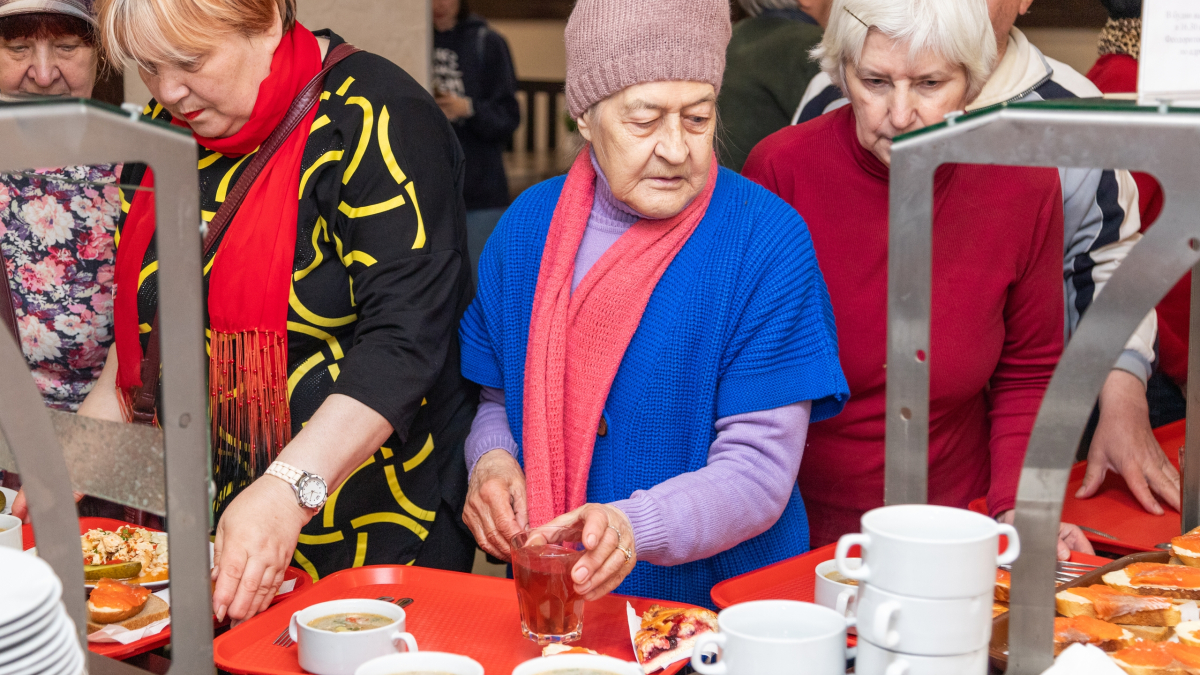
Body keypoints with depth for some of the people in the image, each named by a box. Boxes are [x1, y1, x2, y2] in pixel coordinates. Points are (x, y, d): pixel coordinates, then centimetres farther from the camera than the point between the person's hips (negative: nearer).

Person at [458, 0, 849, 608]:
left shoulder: (768, 239, -7)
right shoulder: (529, 223, 7)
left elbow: (758, 471, -11)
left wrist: (632, 528, -28)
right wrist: (490, 461, -3)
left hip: (717, 601, -3)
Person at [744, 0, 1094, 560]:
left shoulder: (1025, 184, -3)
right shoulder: (780, 170, -10)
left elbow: (1027, 375, 9)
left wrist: (1018, 508, -6)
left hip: (951, 531, 2)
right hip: (792, 531, -2)